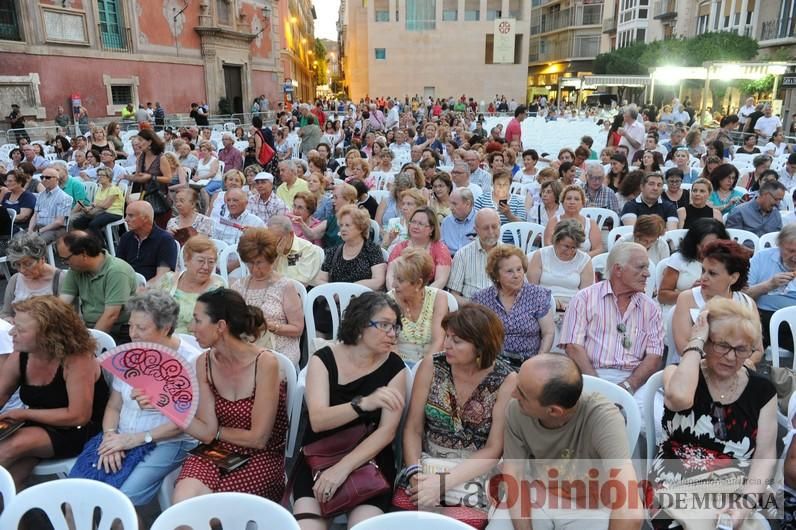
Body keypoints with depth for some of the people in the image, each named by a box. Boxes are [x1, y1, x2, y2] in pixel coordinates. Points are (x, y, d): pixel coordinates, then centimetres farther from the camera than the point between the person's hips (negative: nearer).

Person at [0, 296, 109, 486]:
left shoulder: (77, 360, -26)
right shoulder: (19, 357, -6)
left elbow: (78, 416, -24)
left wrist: (25, 414, -20)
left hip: (80, 432, -5)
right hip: (40, 427, 6)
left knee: (16, 444, -25)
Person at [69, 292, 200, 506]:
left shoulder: (189, 360, -13)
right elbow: (113, 407, 11)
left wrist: (138, 439, -15)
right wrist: (110, 436, -8)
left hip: (165, 442, -5)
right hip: (122, 438, 6)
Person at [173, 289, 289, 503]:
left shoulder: (264, 362, -18)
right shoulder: (204, 363, -1)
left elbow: (257, 438, -13)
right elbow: (207, 432, -6)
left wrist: (216, 431, 0)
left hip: (261, 459, -4)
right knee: (183, 498, -24)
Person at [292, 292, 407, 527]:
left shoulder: (394, 367, -4)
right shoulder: (323, 359, -6)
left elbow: (387, 431, -10)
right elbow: (317, 420, -20)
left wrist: (343, 467, -21)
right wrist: (364, 403, -37)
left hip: (370, 460, 1)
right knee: (307, 524, -23)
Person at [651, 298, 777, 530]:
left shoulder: (762, 391, 7)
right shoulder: (679, 373, 2)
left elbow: (765, 456, 2)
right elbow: (680, 398, -23)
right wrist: (695, 342, -13)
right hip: (677, 489, -2)